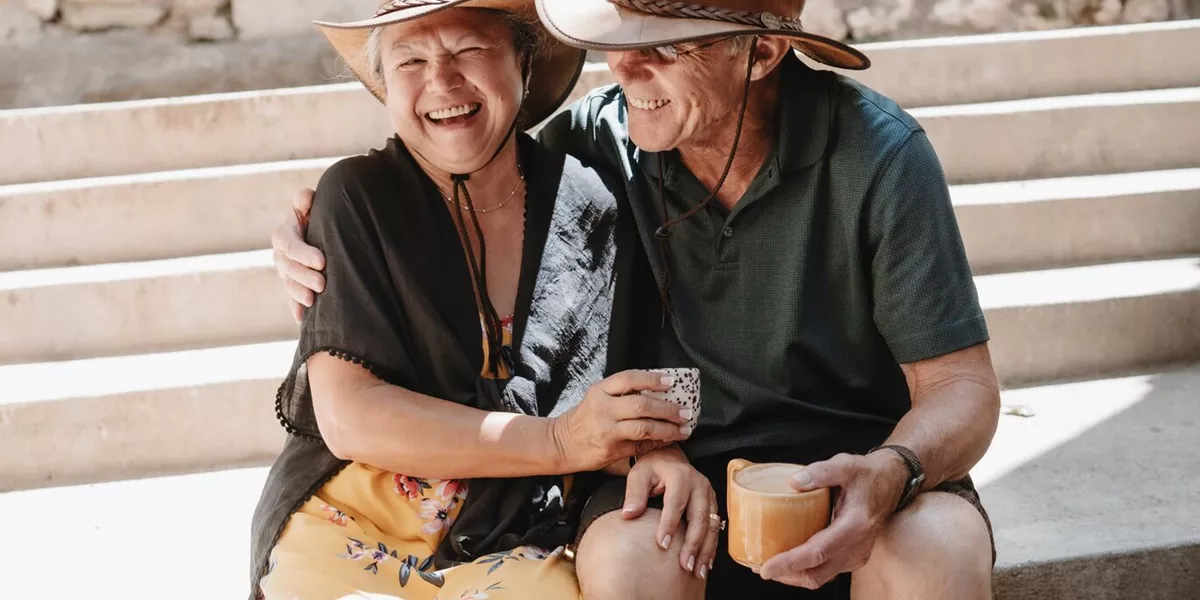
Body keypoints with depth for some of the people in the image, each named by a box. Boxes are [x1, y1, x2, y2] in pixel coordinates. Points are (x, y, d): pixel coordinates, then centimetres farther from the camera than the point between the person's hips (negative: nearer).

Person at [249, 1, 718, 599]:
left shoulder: (590, 205, 0)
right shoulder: (358, 197, -5)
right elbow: (349, 416, -13)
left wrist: (655, 450, -17)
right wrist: (559, 441, -19)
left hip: (516, 549, 2)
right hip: (352, 539, -1)